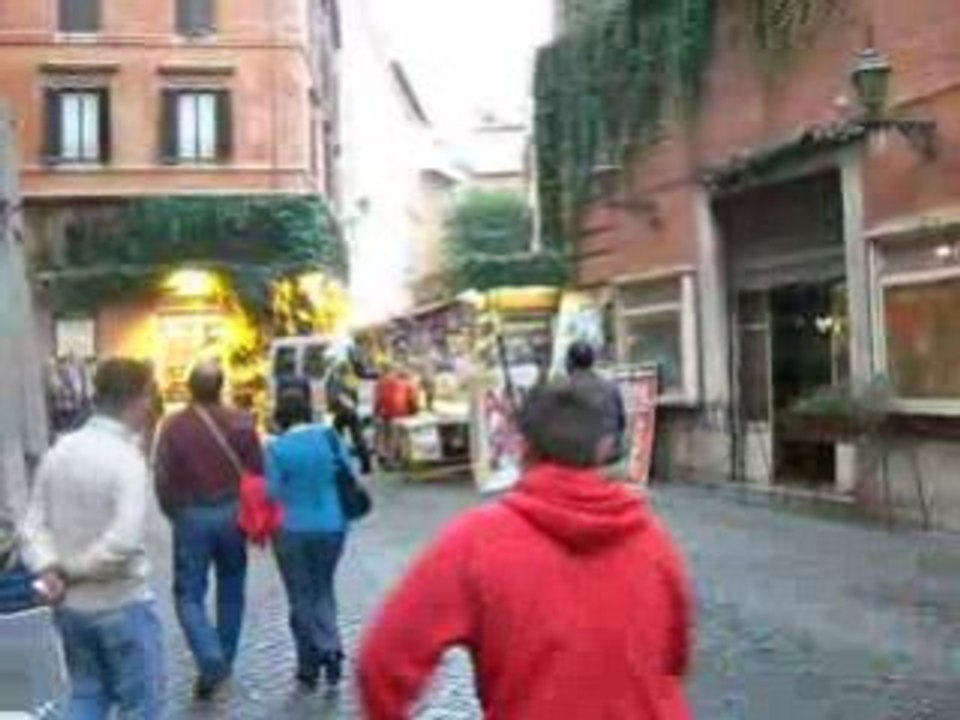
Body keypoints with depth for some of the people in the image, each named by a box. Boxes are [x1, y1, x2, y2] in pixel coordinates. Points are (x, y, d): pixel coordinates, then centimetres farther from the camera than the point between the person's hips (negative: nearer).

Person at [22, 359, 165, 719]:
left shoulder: (58, 451, 3)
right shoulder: (126, 458, -21)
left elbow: (34, 524, 3)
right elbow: (124, 540, -30)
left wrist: (49, 568, -9)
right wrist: (75, 570, -15)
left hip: (71, 606, 7)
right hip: (123, 605, -7)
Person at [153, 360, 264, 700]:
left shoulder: (173, 426, -10)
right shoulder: (241, 422, -7)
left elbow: (163, 479, -5)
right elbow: (257, 472, -4)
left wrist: (174, 513, 12)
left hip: (191, 515, -2)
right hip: (232, 512, 2)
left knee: (189, 594, 7)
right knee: (231, 589, 17)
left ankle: (211, 661, -9)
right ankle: (225, 659, 27)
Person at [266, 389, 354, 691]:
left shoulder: (276, 449, -12)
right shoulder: (330, 437, -3)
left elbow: (272, 494, -9)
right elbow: (349, 475, 3)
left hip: (294, 531, -3)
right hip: (332, 527, 3)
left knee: (302, 598, 11)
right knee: (323, 590, 20)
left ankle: (310, 667, 16)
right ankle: (331, 649, 6)